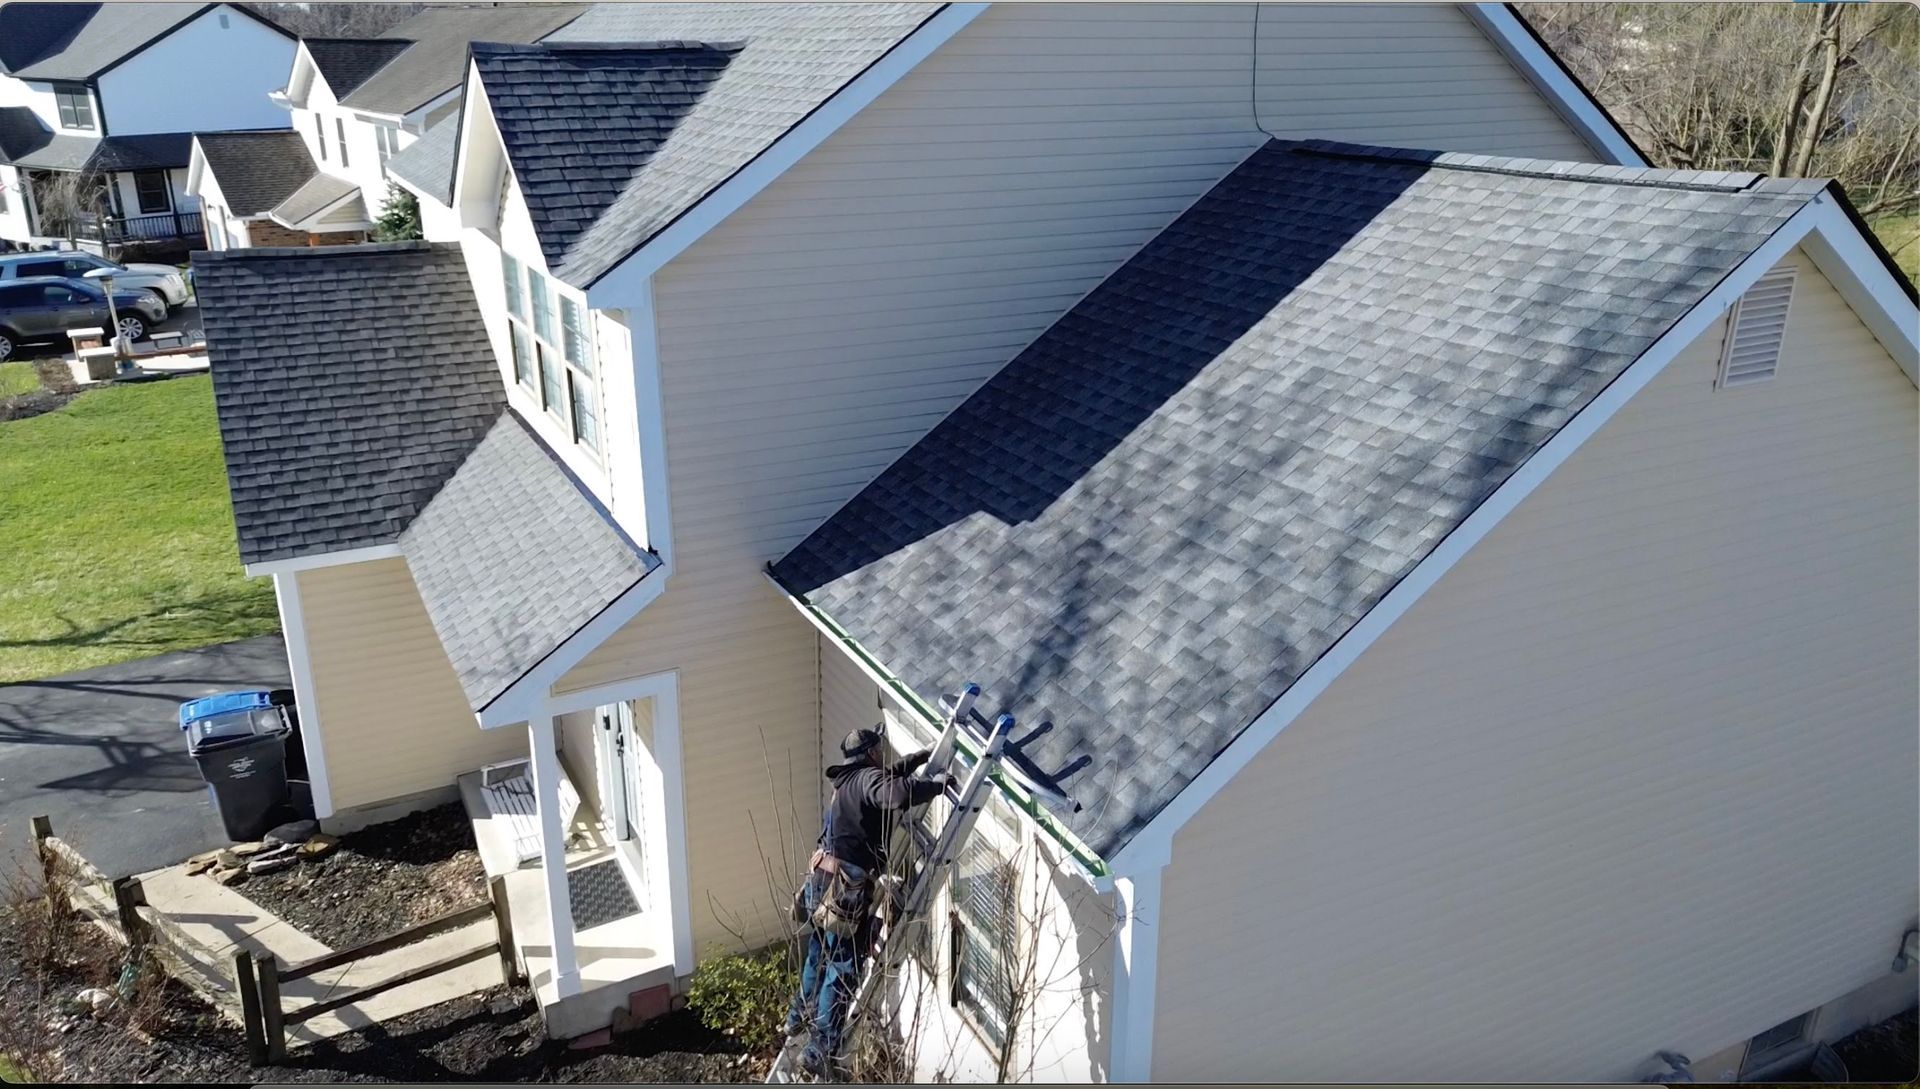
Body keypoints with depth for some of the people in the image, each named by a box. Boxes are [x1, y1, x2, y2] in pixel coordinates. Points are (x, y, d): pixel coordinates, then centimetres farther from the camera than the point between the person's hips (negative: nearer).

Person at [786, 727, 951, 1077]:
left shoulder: (848, 780, 16)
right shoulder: (867, 778, -13)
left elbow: (888, 776, 34)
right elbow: (900, 794, -34)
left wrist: (921, 757, 31)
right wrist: (936, 784, -18)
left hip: (821, 880, 9)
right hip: (846, 888, -9)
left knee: (819, 956, 28)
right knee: (843, 969, -3)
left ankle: (798, 1019, 44)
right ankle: (819, 1051, -3)